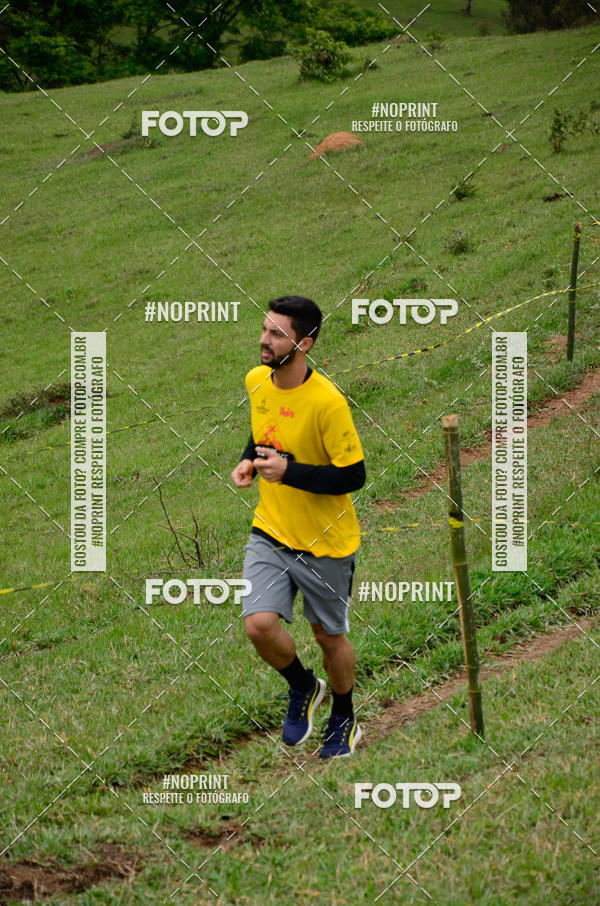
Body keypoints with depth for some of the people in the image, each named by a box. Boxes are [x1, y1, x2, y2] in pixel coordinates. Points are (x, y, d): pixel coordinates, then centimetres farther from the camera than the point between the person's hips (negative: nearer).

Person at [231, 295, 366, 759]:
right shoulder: (256, 381, -4)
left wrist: (288, 472, -29)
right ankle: (304, 688, 19)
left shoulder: (327, 402, -25)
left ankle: (344, 722, 39)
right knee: (259, 625, -13)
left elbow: (354, 475, -21)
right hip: (270, 531, 4)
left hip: (326, 543, -4)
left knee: (330, 635, 12)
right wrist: (250, 460, -2)